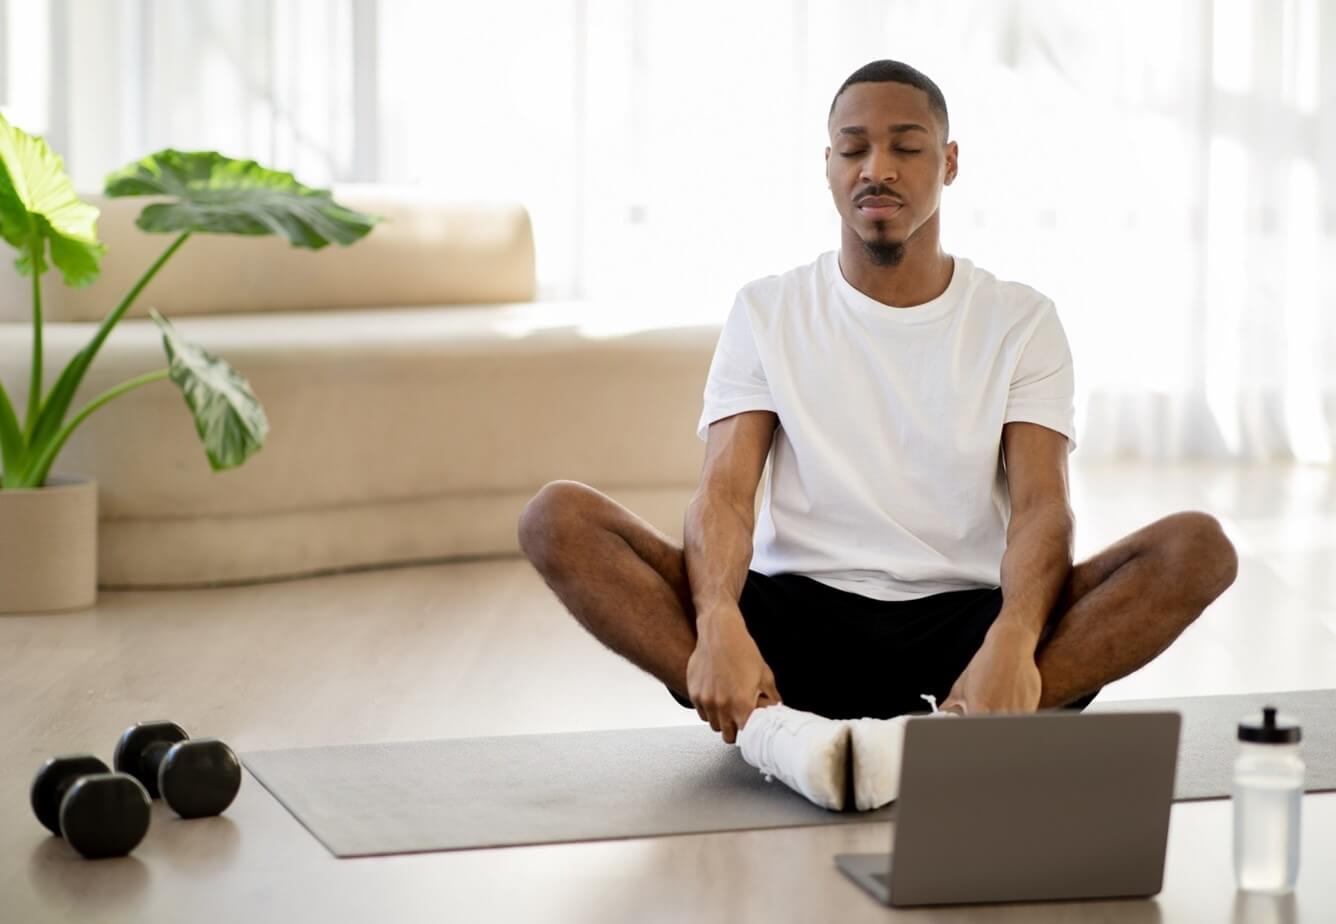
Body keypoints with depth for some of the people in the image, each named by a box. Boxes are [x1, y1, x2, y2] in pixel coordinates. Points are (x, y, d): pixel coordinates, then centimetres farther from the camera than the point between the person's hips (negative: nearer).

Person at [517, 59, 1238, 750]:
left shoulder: (1019, 320, 8)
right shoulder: (767, 312, 10)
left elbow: (1042, 507, -6)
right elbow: (724, 493, -5)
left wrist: (1011, 643, -30)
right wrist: (719, 625, -29)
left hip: (964, 618, 0)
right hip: (797, 615, 0)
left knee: (1198, 546, -25)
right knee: (558, 518, -22)